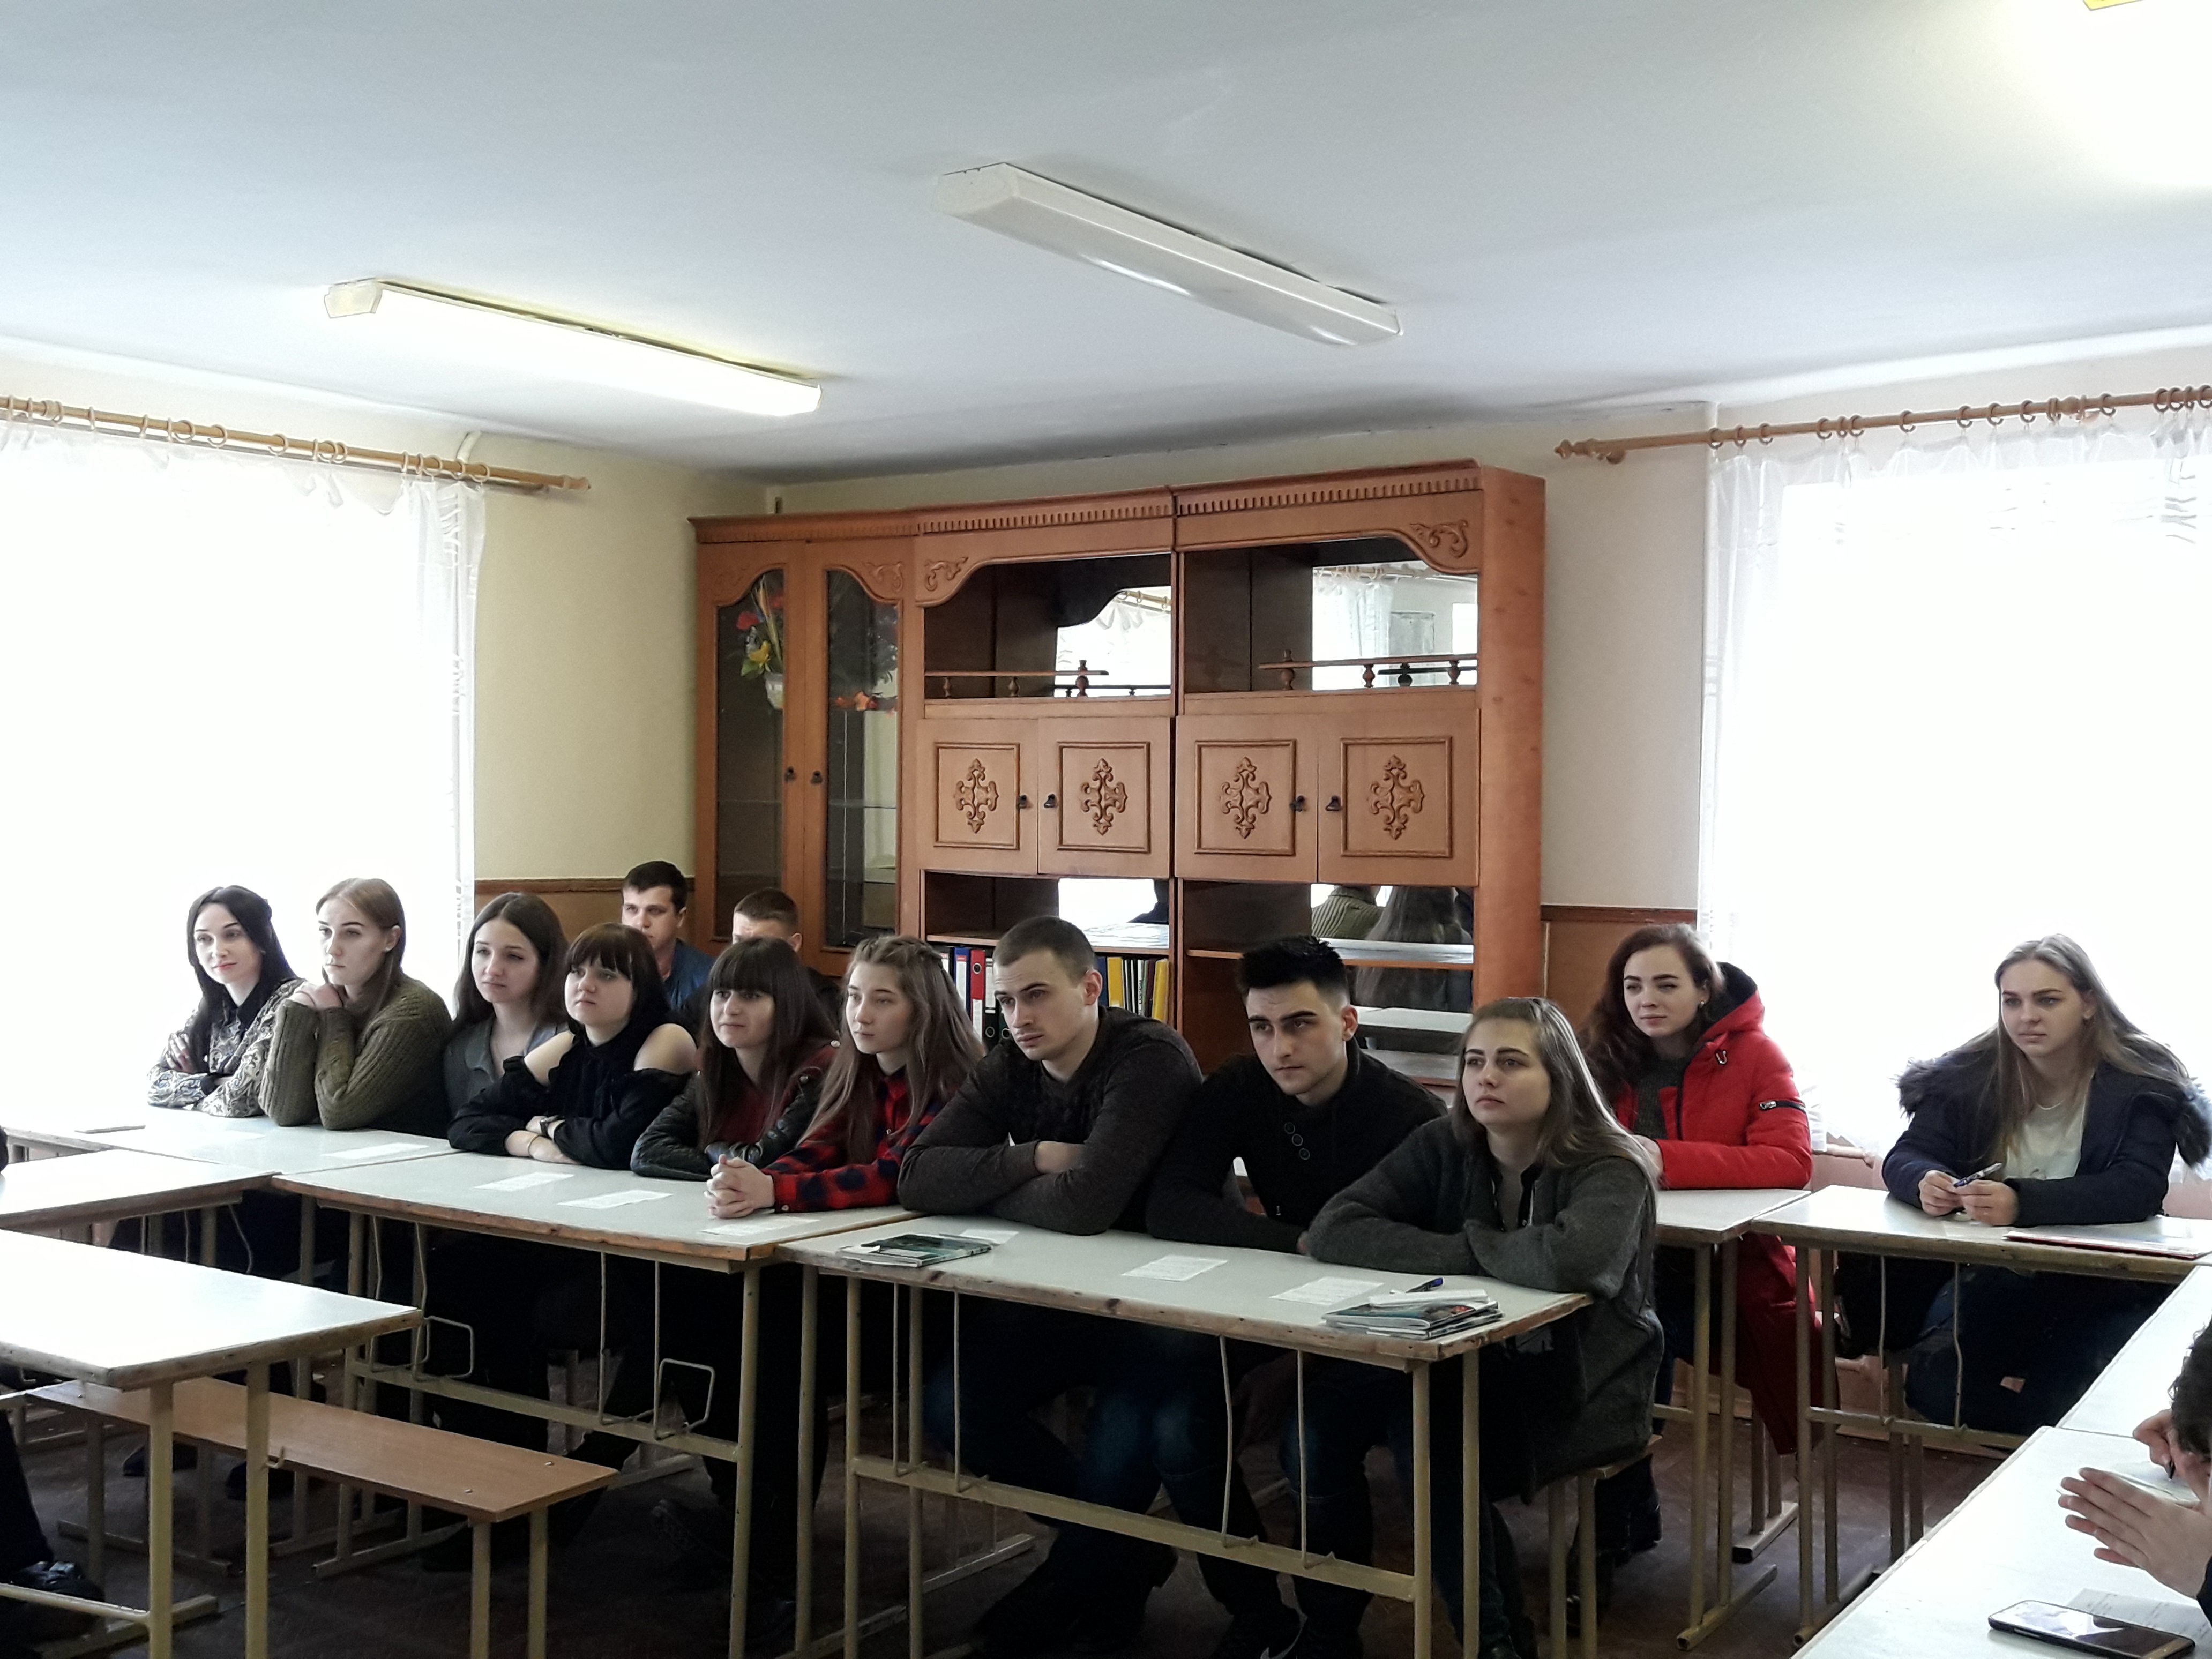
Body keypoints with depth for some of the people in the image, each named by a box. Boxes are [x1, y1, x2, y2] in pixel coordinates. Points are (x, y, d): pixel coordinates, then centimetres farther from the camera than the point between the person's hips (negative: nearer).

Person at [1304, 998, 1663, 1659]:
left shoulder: (1607, 1170, -16)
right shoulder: (1441, 1147, -2)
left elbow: (1570, 1260, -39)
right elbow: (1333, 1230, -13)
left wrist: (1472, 1242, -19)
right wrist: (1470, 1257, -22)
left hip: (1571, 1387, -5)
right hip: (1466, 1367, 5)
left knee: (1422, 1431, -30)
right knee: (1324, 1401, -20)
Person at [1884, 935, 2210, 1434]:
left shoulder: (2141, 1084, -10)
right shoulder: (1970, 1074, -1)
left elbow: (2139, 1188, -24)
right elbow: (1905, 1158, -1)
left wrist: (2024, 1203, -41)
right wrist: (1925, 1182, -29)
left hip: (2102, 1286, -3)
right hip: (1992, 1277, 3)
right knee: (1932, 1387, -20)